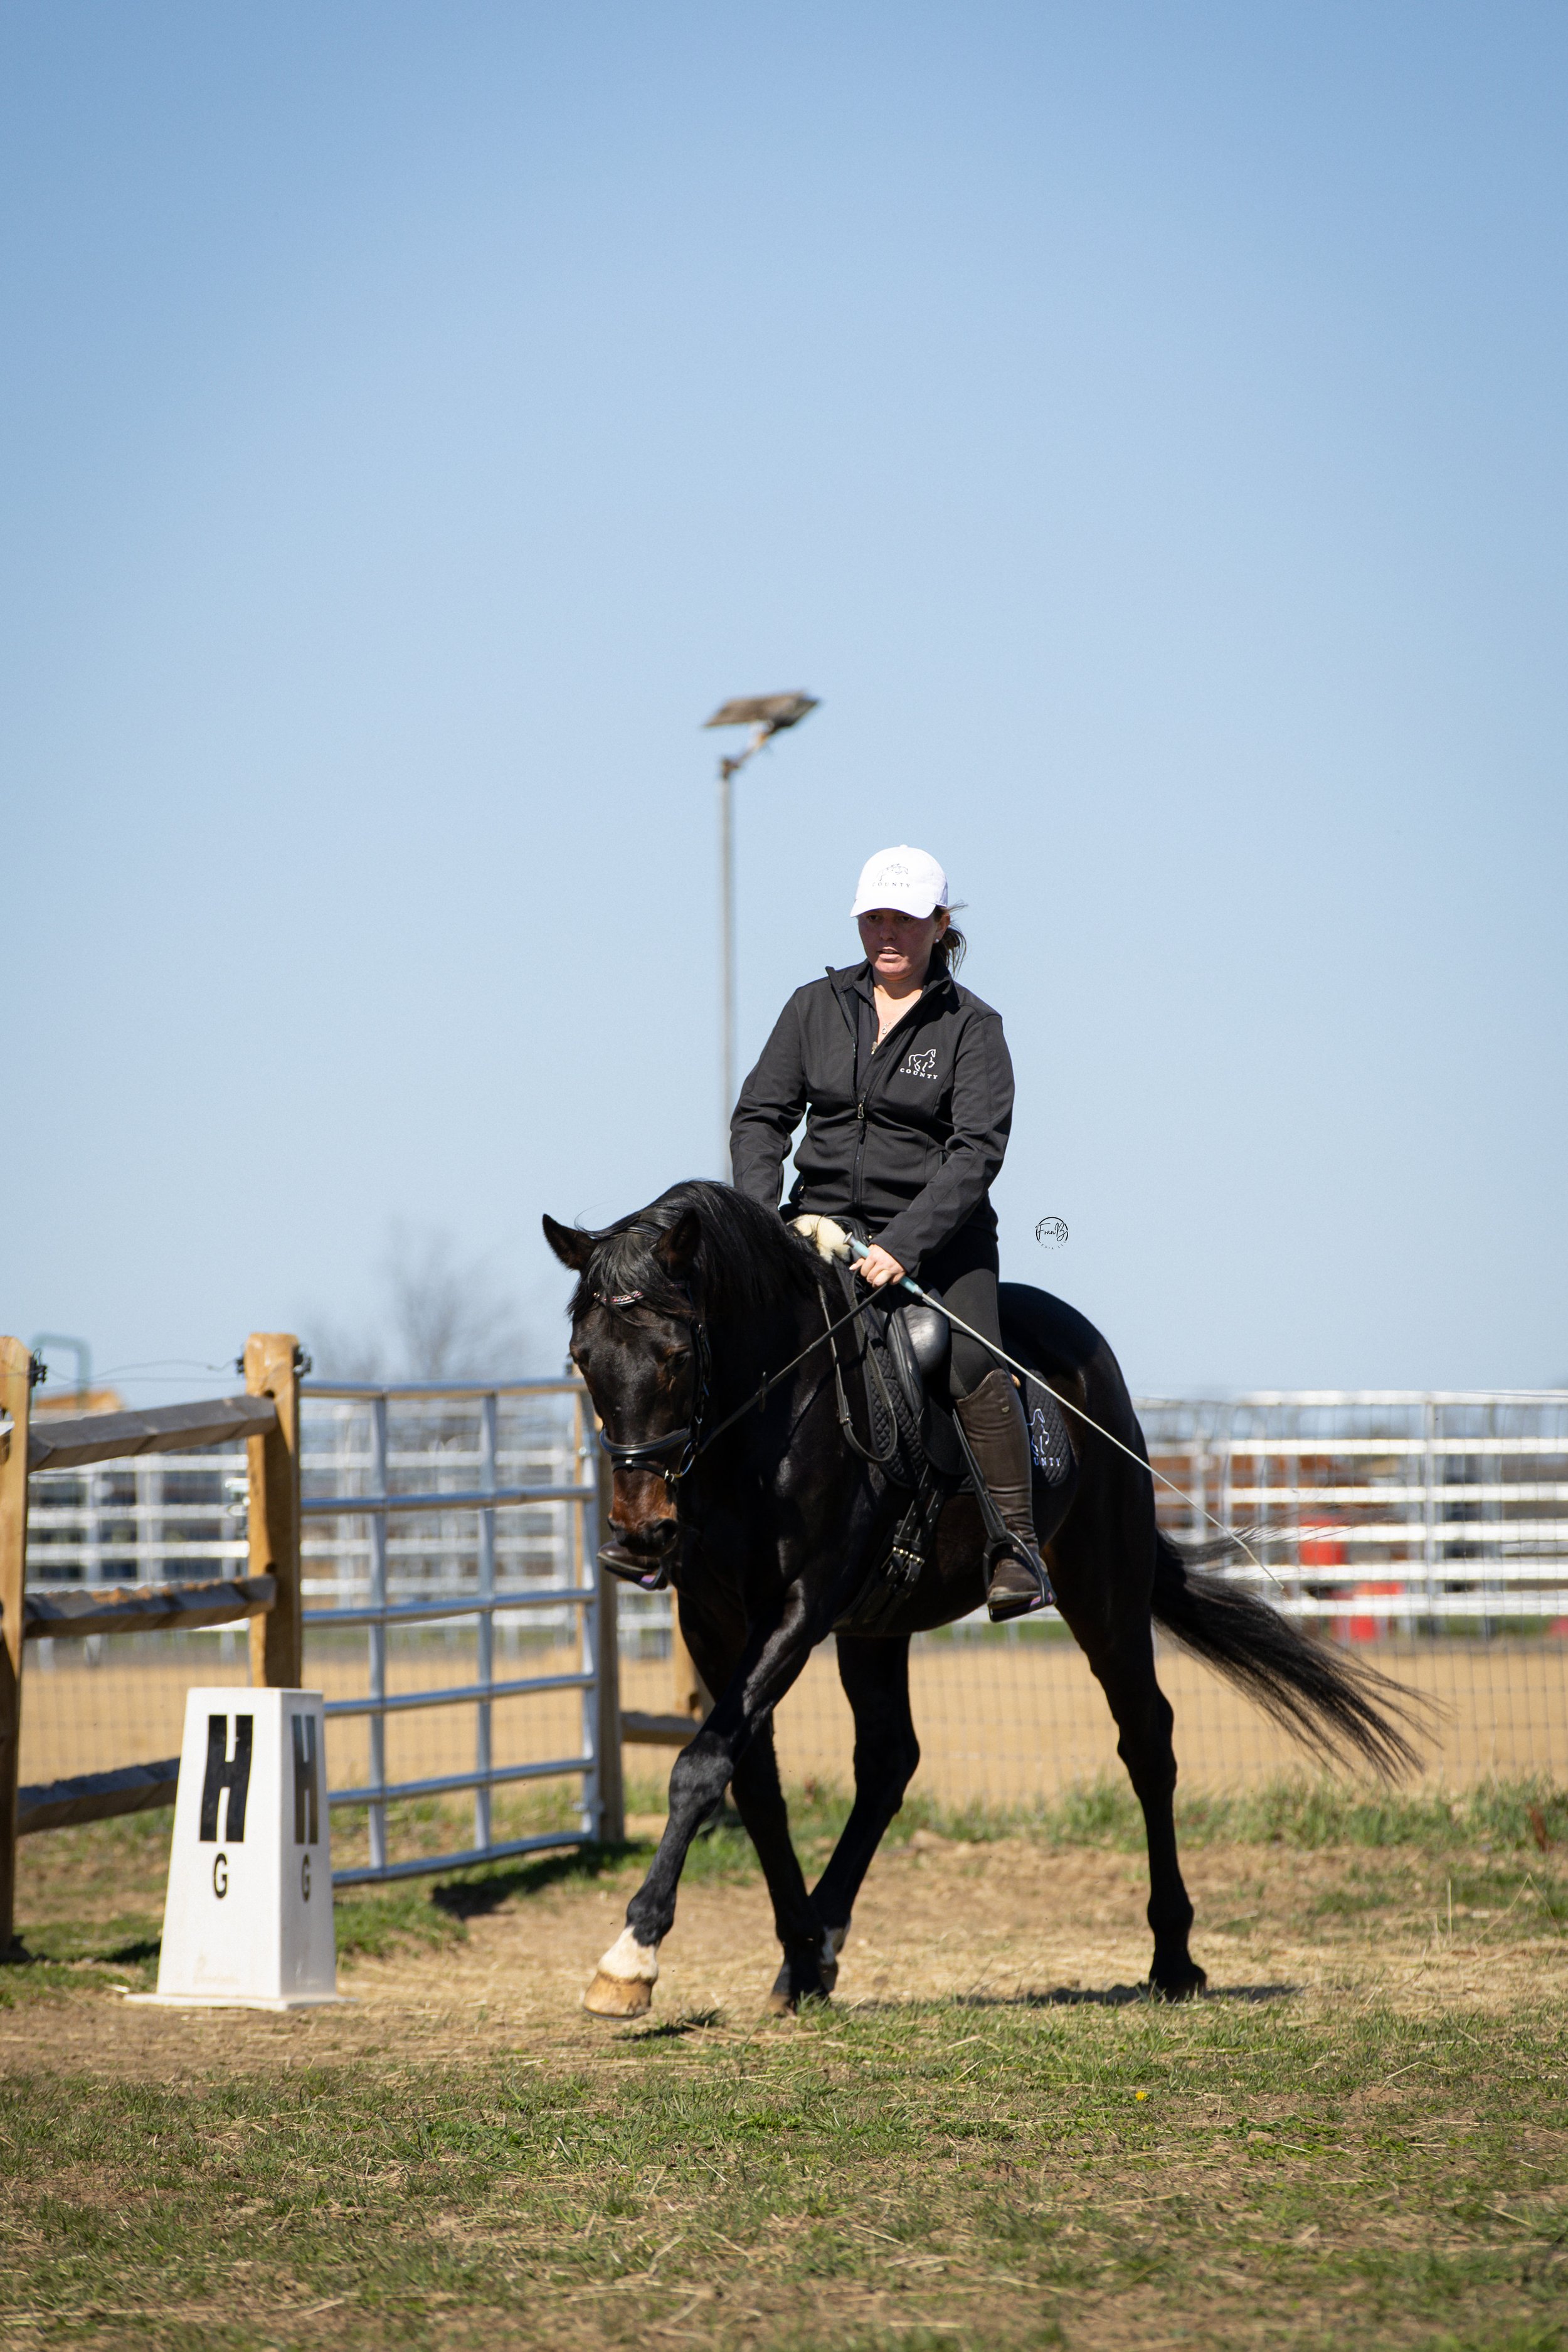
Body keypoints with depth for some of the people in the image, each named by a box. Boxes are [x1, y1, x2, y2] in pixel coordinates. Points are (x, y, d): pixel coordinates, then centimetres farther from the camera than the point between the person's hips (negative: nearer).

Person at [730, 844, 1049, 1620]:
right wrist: (763, 1215, -10)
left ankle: (1016, 1546, -20)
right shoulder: (817, 1007, 8)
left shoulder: (971, 1027, -2)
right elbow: (760, 1113, 8)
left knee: (971, 1362, -28)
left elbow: (977, 1150, -12)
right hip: (822, 1223, 3)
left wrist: (904, 1243, -24)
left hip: (937, 1232, -3)